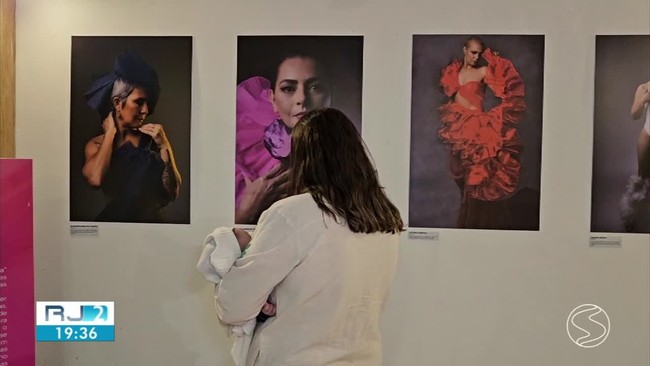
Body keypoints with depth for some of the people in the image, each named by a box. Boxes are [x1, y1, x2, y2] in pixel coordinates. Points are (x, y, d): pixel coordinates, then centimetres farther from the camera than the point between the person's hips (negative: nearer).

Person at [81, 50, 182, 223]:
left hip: (152, 219, 0)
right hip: (111, 219, 1)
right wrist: (110, 133, -3)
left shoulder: (154, 139, 3)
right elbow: (95, 179, -15)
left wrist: (164, 147, -8)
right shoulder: (96, 144, 6)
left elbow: (173, 193, -1)